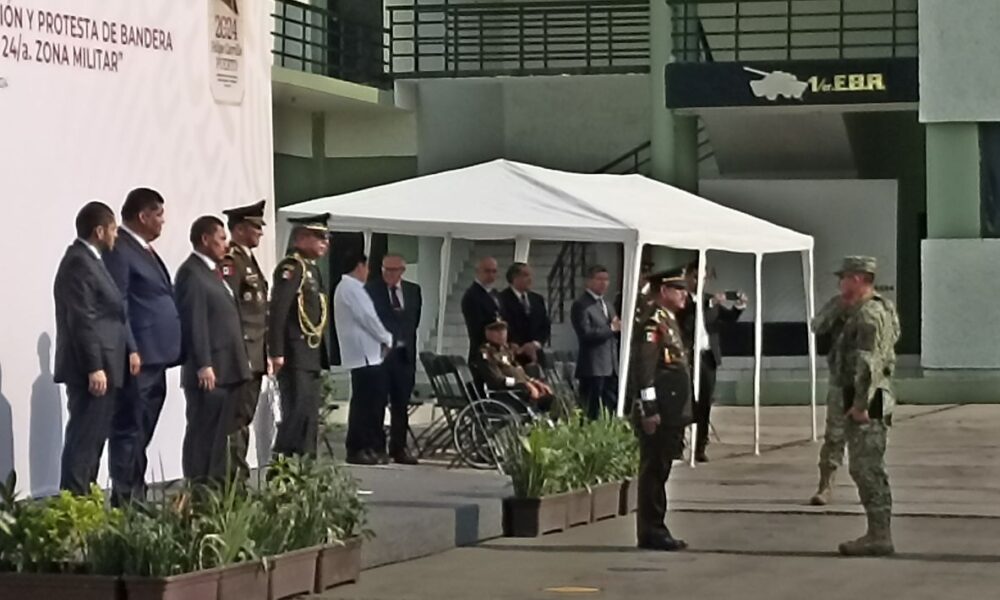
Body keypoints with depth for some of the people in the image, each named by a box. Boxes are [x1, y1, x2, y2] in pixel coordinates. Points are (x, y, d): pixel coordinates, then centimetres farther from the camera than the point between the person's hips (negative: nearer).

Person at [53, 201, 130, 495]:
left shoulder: (88, 260, 16)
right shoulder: (79, 263, -15)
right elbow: (82, 321, -21)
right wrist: (95, 368, -23)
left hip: (99, 367, 10)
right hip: (92, 370, -10)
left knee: (90, 438, 11)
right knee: (85, 439, -10)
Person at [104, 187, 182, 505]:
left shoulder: (145, 250, 19)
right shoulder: (120, 250, -11)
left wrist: (170, 348, 17)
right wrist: (130, 350, -21)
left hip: (155, 356, 10)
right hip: (138, 358, -10)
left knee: (142, 432, 14)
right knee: (129, 430, -8)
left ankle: (137, 498, 19)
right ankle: (123, 502, -6)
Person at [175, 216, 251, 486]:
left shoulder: (213, 271, 19)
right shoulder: (192, 272, -11)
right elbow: (195, 322, -17)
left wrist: (242, 359, 17)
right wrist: (203, 365, -21)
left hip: (229, 368, 9)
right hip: (209, 371, -9)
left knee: (220, 433, 12)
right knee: (202, 433, -5)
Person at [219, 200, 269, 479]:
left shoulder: (249, 260, 19)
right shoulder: (229, 262, -13)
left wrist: (265, 353, 20)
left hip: (255, 358, 10)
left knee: (244, 418, 12)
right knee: (237, 419, -8)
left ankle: (239, 476, 16)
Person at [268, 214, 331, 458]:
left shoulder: (312, 269, 19)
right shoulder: (291, 267, -11)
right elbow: (277, 310, -19)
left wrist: (323, 356, 17)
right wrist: (277, 353, -24)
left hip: (312, 357, 10)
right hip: (295, 356, -10)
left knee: (310, 416, 11)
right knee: (298, 412, -13)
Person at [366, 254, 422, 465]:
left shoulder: (413, 290, 11)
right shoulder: (371, 289, -2)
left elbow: (414, 320, 15)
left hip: (404, 352, 4)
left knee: (401, 403, 6)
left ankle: (399, 448, 11)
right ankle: (377, 447, 4)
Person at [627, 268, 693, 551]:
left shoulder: (667, 319, 19)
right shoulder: (652, 320, -13)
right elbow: (643, 367, -20)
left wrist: (678, 415, 22)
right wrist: (649, 409, -24)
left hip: (670, 411, 10)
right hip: (658, 412, -10)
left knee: (659, 470, 12)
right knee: (654, 470, -5)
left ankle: (655, 530, 17)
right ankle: (651, 532, -2)